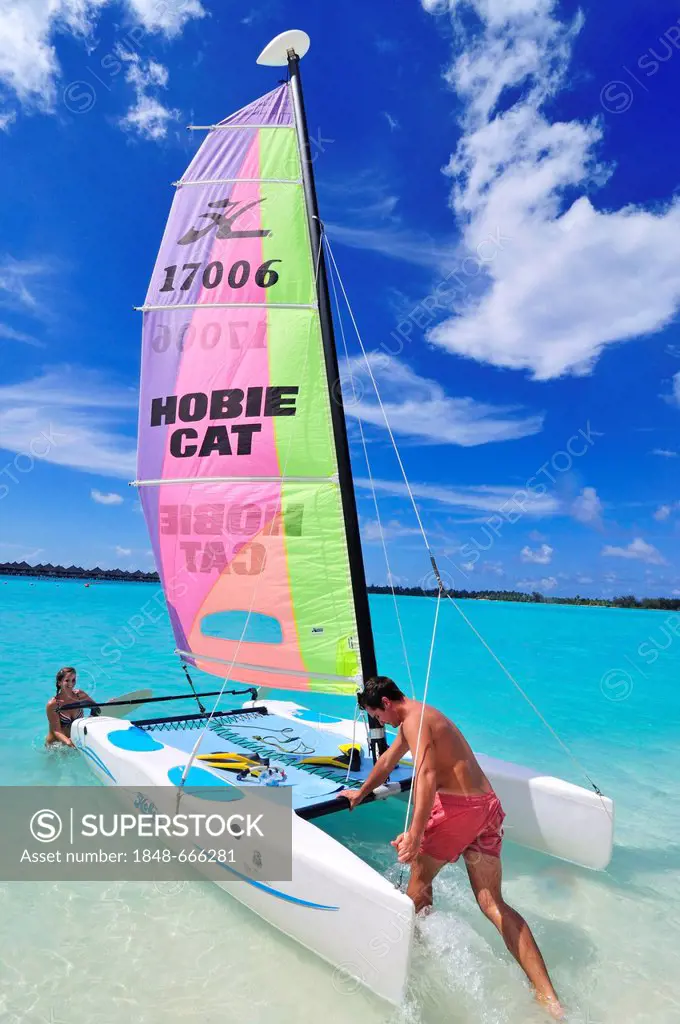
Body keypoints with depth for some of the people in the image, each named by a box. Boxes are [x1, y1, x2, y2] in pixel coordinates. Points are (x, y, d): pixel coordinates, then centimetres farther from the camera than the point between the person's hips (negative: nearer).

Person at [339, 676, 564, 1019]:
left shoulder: (414, 719, -10)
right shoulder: (413, 720, 21)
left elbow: (427, 775, -24)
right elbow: (387, 761, 33)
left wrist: (415, 833, -30)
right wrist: (361, 793, 44)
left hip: (457, 807, -9)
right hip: (488, 805, 9)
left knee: (420, 874, 14)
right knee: (493, 904, 10)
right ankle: (548, 996, 6)